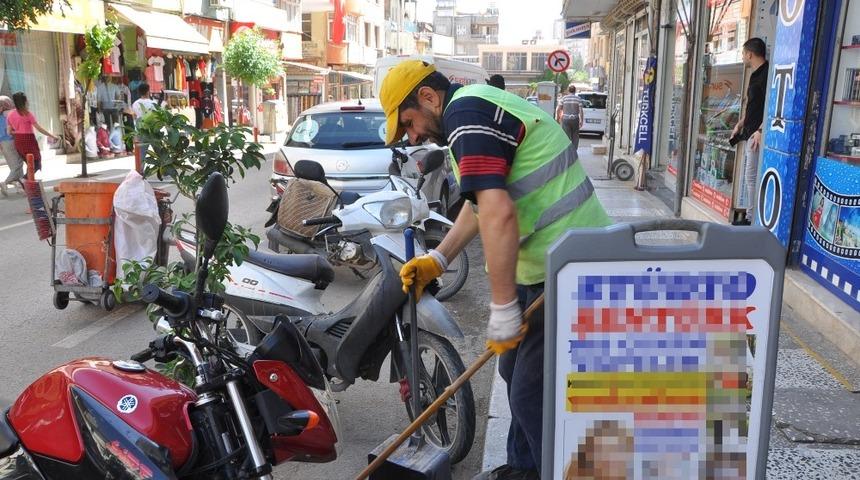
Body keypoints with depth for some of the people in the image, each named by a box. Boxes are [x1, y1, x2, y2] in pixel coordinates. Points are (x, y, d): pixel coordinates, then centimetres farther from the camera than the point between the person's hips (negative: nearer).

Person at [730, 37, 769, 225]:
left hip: (757, 135, -10)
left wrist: (760, 131, -25)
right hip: (749, 134, 10)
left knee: (752, 178, -10)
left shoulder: (766, 74, -14)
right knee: (747, 178, 13)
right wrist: (740, 124, 22)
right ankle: (749, 218, 20)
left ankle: (753, 220, -7)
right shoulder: (755, 75, 18)